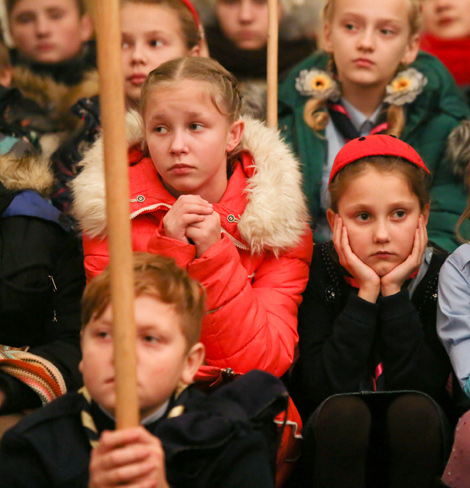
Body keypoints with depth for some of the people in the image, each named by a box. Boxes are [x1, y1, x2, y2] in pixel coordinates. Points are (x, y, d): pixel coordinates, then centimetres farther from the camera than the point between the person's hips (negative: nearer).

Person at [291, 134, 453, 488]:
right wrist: (365, 293, -24)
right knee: (342, 410, -31)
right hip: (333, 439, -1)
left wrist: (393, 292, -22)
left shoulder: (440, 274, -10)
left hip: (412, 442, 1)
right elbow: (324, 389, -21)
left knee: (417, 410, -30)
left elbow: (420, 387, -18)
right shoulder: (318, 270, -12)